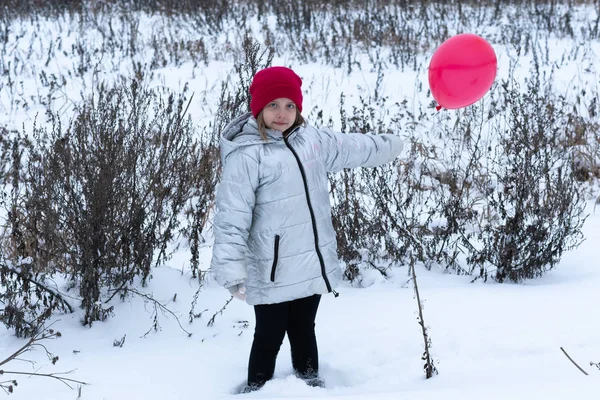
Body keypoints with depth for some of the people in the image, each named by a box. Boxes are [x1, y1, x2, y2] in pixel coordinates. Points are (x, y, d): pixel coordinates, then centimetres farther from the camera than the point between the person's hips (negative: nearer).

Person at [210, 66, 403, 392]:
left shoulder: (311, 139, 5)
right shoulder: (245, 156, -16)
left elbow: (351, 148, 24)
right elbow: (232, 218, -19)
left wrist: (389, 145, 37)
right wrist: (232, 270, -26)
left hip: (312, 265, 6)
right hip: (273, 273, -6)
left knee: (304, 330, 23)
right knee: (269, 337, 6)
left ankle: (310, 381, 40)